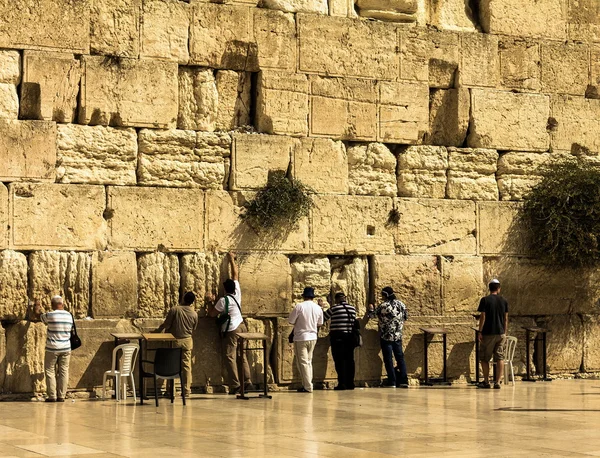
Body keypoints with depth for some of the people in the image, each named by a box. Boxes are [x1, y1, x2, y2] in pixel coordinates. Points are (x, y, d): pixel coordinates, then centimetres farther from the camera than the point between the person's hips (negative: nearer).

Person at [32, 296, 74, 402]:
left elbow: (36, 315, 4)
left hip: (52, 349, -4)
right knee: (63, 372, 7)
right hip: (66, 348, 4)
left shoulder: (50, 315, -12)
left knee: (50, 371, 5)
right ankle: (61, 396, 8)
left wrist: (37, 305, 23)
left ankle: (52, 396, 3)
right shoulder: (69, 316, 3)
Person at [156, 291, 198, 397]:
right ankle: (187, 390, 9)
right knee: (186, 366, 8)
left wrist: (157, 332, 5)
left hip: (174, 341, -2)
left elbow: (166, 325, -10)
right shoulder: (194, 314, -4)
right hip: (187, 341, 2)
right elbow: (193, 329, 8)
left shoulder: (175, 310, -14)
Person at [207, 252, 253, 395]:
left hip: (231, 330, -7)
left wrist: (210, 302, 10)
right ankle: (248, 382, 6)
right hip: (241, 326, 7)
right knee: (242, 355, 9)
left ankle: (235, 385, -13)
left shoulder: (223, 300, -14)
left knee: (230, 356, -7)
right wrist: (232, 259, 23)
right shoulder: (237, 293, 2)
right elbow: (235, 274, 14)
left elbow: (212, 313, -5)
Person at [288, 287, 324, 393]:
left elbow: (291, 321, -8)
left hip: (301, 337, -5)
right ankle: (308, 384, 18)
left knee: (303, 362, -2)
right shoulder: (318, 308, 2)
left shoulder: (299, 306, -14)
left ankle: (308, 387, -5)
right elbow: (320, 323, 14)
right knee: (309, 361, 17)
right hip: (313, 337, 5)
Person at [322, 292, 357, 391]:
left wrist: (320, 306, 13)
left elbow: (323, 317, 1)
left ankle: (342, 383, -7)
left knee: (339, 361, -3)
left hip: (337, 337, -5)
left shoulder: (334, 308, -7)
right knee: (349, 360, 7)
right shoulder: (352, 309, 8)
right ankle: (350, 383, 8)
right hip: (349, 337, 5)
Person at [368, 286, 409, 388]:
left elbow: (372, 315, 1)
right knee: (400, 357, 8)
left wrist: (371, 309, 22)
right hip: (398, 335, 5)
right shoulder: (400, 304, 2)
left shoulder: (383, 306, -13)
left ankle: (392, 381, -1)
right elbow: (406, 317, 12)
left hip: (386, 336, -5)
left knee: (388, 359, 1)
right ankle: (404, 381, 4)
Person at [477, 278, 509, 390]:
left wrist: (480, 332, -4)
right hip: (501, 333, 3)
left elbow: (483, 317, -10)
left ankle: (486, 382, 13)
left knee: (484, 358, 9)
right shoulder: (504, 301, 4)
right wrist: (505, 332, 16)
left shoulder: (485, 300, -8)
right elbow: (506, 318, 7)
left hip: (488, 333, -3)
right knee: (500, 358, 4)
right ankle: (497, 382, -1)